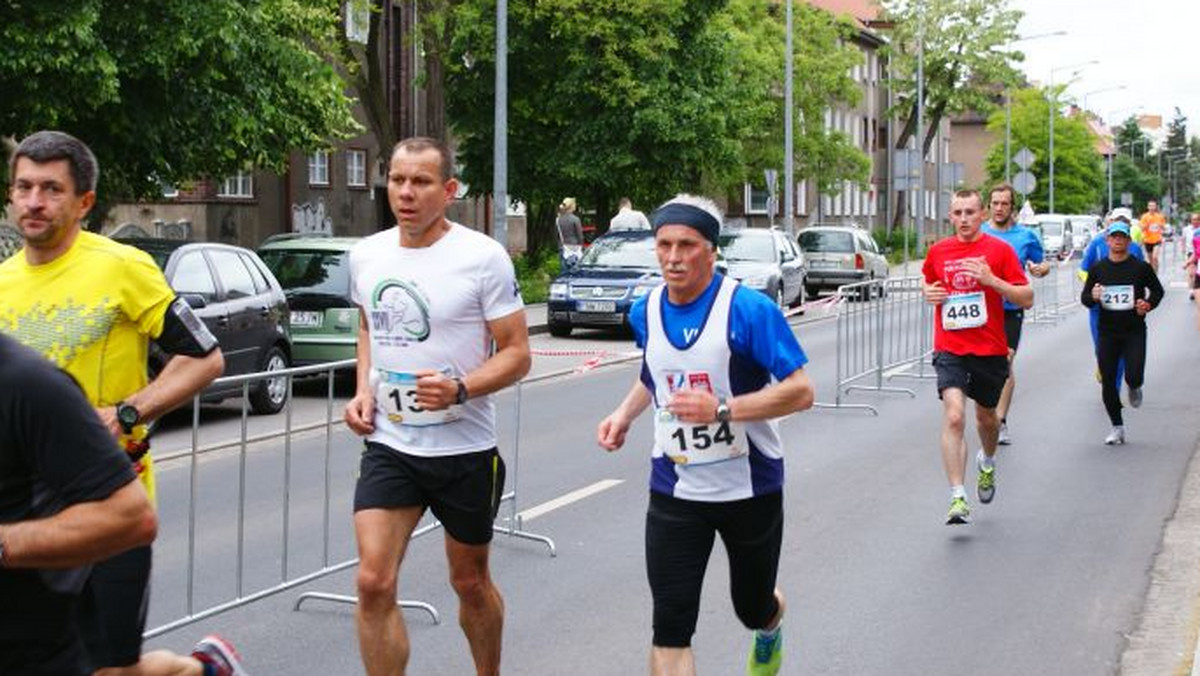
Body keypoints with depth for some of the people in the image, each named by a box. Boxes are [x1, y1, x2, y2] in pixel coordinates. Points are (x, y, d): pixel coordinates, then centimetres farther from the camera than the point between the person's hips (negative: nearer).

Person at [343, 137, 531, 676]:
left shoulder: (483, 257, -12)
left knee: (470, 581, 15)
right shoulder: (366, 255, 2)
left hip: (465, 449, -3)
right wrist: (363, 390, 3)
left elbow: (517, 354, -9)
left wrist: (460, 388, -26)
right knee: (373, 582, -12)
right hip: (389, 445, 3)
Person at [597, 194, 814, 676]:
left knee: (753, 607, 19)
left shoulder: (749, 309, -17)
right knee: (670, 629, -9)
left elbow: (801, 391, -19)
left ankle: (769, 633, 58)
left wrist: (722, 409, -30)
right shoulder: (645, 313, 0)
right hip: (675, 491, 3)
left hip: (750, 487, -3)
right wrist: (625, 413, 4)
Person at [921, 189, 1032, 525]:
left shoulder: (1000, 250, -4)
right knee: (953, 416, -18)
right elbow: (928, 281, 25)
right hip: (950, 349, 0)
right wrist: (929, 293, 1)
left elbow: (1027, 299, -5)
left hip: (990, 349, 0)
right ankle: (958, 498, -18)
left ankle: (987, 463, 53)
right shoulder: (938, 251, 4)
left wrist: (991, 280, -19)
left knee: (986, 417, 19)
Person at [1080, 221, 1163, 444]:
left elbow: (1157, 290, 11)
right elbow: (1085, 298, 7)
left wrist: (1148, 305, -8)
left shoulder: (1141, 267, 0)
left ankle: (1134, 388, 25)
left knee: (1133, 376, -16)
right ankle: (1117, 428, 16)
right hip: (1108, 332, 2)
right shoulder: (1097, 269, 4)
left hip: (1135, 331, -2)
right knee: (1108, 382, 1)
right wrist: (1093, 297, -16)